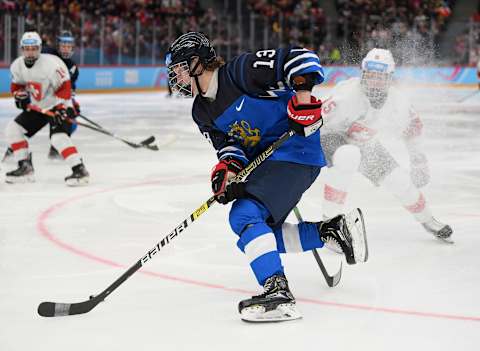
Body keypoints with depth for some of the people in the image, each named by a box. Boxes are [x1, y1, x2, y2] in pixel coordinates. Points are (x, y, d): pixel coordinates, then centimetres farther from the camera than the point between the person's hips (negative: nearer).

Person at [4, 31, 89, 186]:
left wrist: (60, 108, -28)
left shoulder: (52, 63, -25)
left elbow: (64, 87, -22)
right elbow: (16, 85, 11)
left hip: (57, 106, -7)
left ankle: (79, 170, -24)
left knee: (58, 137, -28)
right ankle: (25, 168, 10)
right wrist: (20, 95, -10)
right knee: (13, 129, 3)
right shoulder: (17, 65, -5)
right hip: (36, 108, 8)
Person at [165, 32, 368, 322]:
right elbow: (227, 143, 2)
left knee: (245, 216, -25)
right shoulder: (203, 112, 8)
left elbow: (300, 59, -20)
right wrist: (228, 167, -18)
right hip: (264, 161, 10)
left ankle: (278, 293, -33)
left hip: (295, 151, -10)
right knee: (256, 236, 11)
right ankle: (333, 229, 12)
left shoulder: (241, 72, -18)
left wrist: (303, 100, -26)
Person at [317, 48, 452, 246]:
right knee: (348, 157, -39)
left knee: (399, 181, 2)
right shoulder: (348, 94, -34)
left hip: (365, 145, 6)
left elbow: (412, 126, 6)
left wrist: (419, 161, 11)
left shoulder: (397, 101, -13)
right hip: (332, 138, -6)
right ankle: (330, 219, -31)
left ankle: (426, 220, 32)